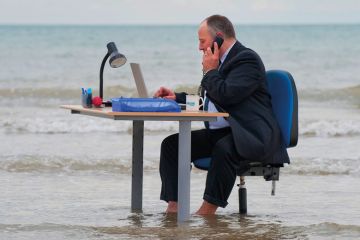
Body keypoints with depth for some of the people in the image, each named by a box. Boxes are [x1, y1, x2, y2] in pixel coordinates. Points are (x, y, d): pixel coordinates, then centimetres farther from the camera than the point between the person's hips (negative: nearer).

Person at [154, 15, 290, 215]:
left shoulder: (247, 59, -10)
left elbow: (225, 95, -23)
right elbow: (206, 98, 31)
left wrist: (210, 71, -7)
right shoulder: (221, 61, 18)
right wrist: (177, 97, 17)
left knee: (224, 148, -39)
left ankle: (208, 210, -32)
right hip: (218, 133, 10)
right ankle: (174, 206, -13)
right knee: (171, 144, -3)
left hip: (248, 135, -10)